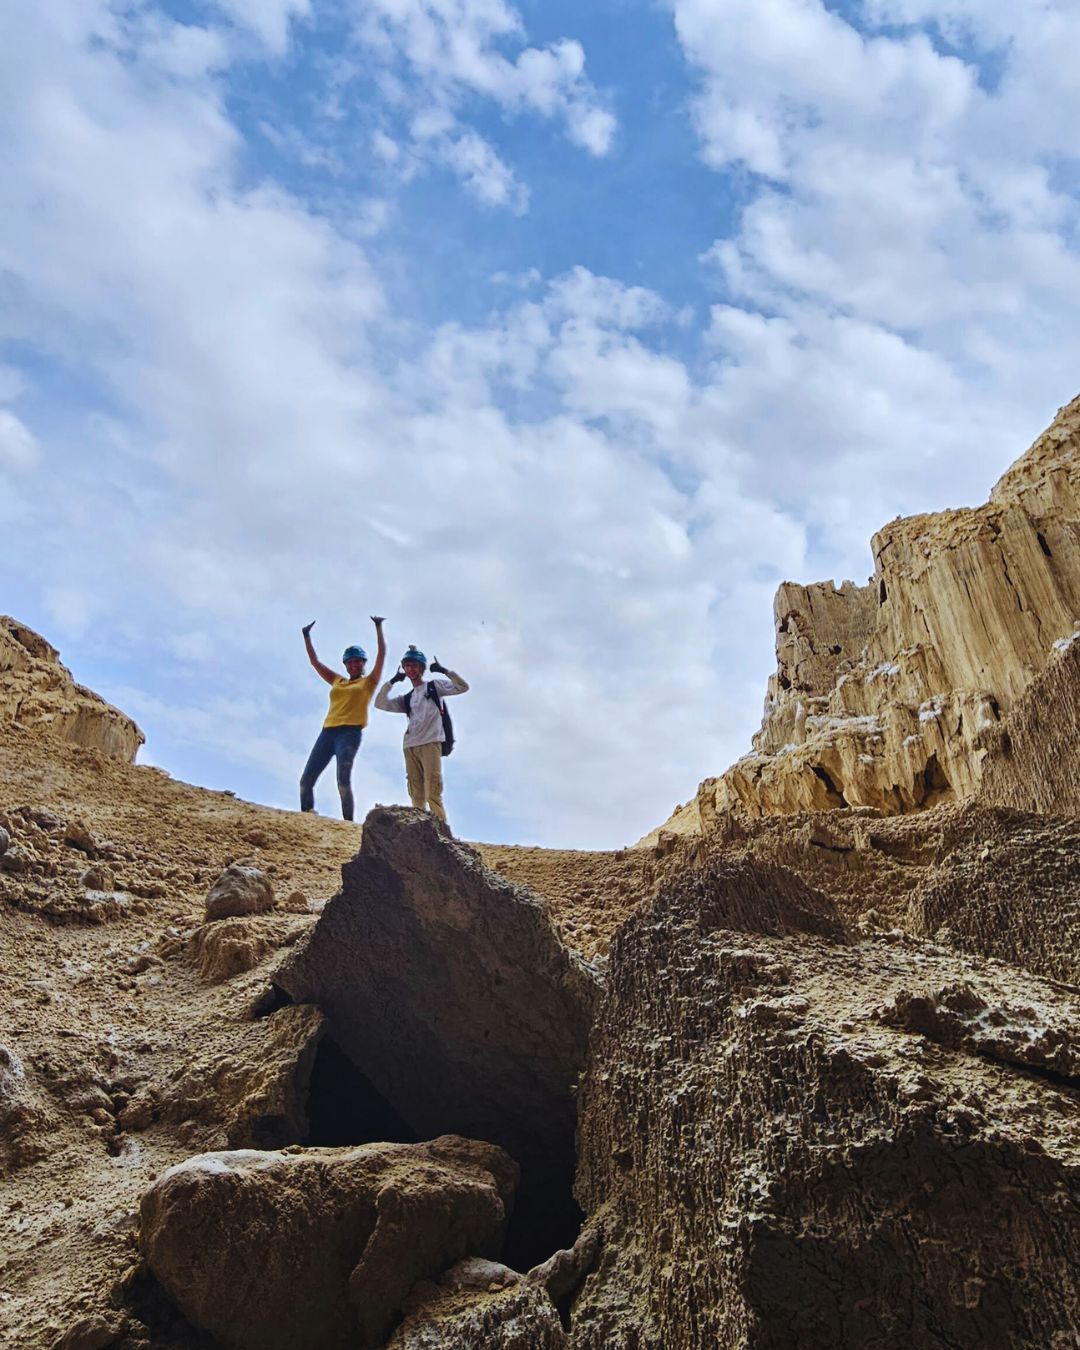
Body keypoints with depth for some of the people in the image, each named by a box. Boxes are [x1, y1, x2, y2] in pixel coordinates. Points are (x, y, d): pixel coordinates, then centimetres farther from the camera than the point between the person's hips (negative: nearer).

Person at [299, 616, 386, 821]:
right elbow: (314, 661, 28)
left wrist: (378, 627, 0)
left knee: (343, 780, -18)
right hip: (328, 731, 6)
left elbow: (382, 654, 3)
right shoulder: (337, 682, 22)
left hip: (350, 733, -6)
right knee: (306, 779, 1)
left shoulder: (369, 682, 11)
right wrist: (307, 636, 25)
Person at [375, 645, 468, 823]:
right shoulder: (406, 699, 24)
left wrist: (444, 671, -4)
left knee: (432, 793, -17)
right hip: (410, 747, 6)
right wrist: (391, 681, 13)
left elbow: (463, 687, 3)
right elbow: (380, 703, 17)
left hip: (430, 743, -5)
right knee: (416, 795, 0)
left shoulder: (434, 686, 12)